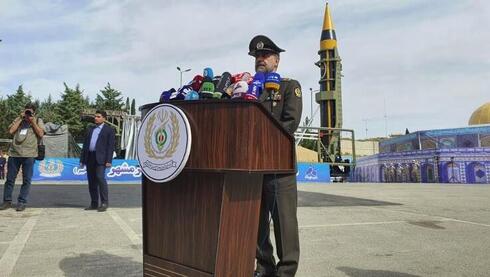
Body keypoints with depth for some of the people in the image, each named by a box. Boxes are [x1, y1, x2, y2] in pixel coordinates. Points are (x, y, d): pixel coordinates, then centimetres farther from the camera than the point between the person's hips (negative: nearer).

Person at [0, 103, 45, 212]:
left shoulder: (38, 120, 10)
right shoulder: (18, 119, 16)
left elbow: (41, 134, -2)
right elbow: (11, 131, 2)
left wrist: (32, 121, -3)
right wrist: (20, 119, 1)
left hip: (29, 154, -2)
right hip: (14, 153, 3)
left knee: (26, 180, -1)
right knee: (10, 178, 7)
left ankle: (22, 202, 6)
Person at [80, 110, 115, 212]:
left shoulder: (109, 130, 4)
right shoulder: (90, 129, 21)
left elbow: (110, 146, -4)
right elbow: (85, 145, 20)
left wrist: (108, 161, -14)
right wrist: (82, 160, 13)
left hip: (100, 158, -6)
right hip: (89, 157, 6)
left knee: (100, 178, -17)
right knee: (91, 181, 7)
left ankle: (104, 203, -11)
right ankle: (94, 203, 13)